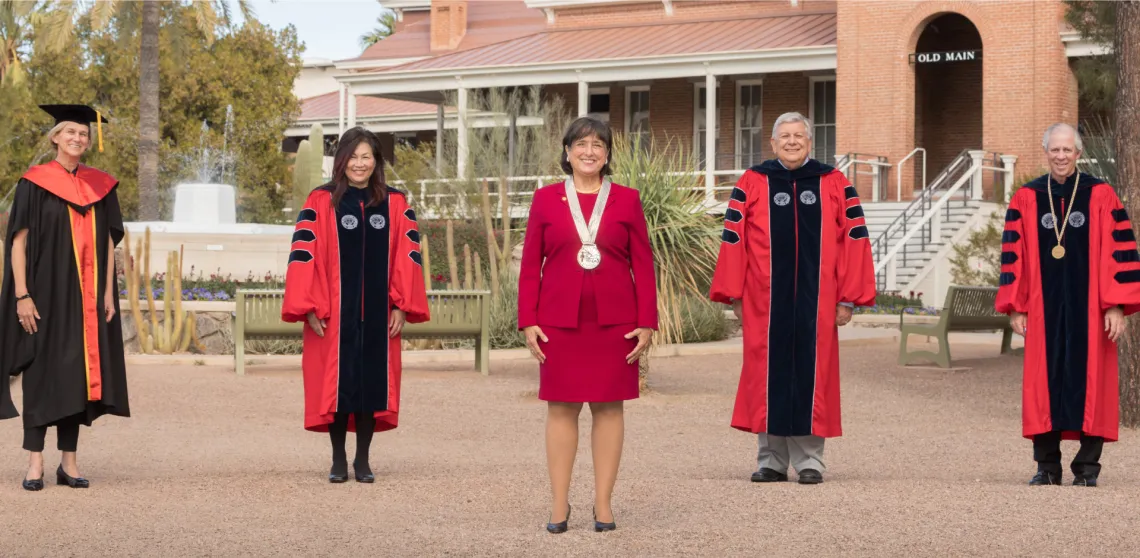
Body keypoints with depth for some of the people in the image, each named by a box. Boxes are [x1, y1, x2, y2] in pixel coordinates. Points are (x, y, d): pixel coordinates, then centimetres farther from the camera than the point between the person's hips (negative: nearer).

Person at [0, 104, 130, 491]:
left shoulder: (100, 186, 9)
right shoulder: (34, 183, -3)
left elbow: (108, 243, 11)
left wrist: (108, 293, 4)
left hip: (86, 297, 4)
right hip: (46, 292, -4)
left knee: (79, 373, 4)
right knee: (42, 373, -3)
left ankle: (69, 462, 10)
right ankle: (35, 464, 2)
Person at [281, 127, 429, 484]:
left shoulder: (395, 205, 5)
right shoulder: (321, 203, -1)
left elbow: (408, 255, 4)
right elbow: (304, 254, -5)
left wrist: (402, 305, -3)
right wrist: (310, 307, -11)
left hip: (378, 313, 2)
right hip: (334, 312, -2)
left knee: (372, 382, 4)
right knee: (335, 383, 1)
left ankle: (363, 460, 14)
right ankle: (338, 460, 12)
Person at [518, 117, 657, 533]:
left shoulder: (627, 199, 5)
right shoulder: (546, 198, 6)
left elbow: (643, 265, 4)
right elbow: (530, 265, 5)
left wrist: (646, 323, -3)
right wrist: (528, 322, -2)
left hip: (615, 322, 0)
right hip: (560, 321, 0)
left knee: (609, 406, 3)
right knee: (561, 407, 2)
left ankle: (603, 503, 10)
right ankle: (559, 505, 7)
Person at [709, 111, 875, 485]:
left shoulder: (835, 184, 5)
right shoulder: (752, 184, 3)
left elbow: (854, 239, 3)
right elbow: (733, 240, 3)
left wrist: (848, 297, -2)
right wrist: (734, 295, -1)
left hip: (815, 300, 0)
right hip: (766, 300, 0)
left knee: (811, 372, 3)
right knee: (769, 373, 4)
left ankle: (809, 460, 10)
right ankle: (772, 460, 12)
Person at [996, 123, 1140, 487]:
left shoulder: (1101, 196, 1)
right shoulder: (1026, 200, 5)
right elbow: (1014, 254, 6)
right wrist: (1016, 307, 0)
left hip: (1089, 308, -1)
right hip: (1043, 309, 1)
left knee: (1089, 383, 1)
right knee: (1044, 383, 2)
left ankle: (1087, 467, 8)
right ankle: (1047, 466, 10)